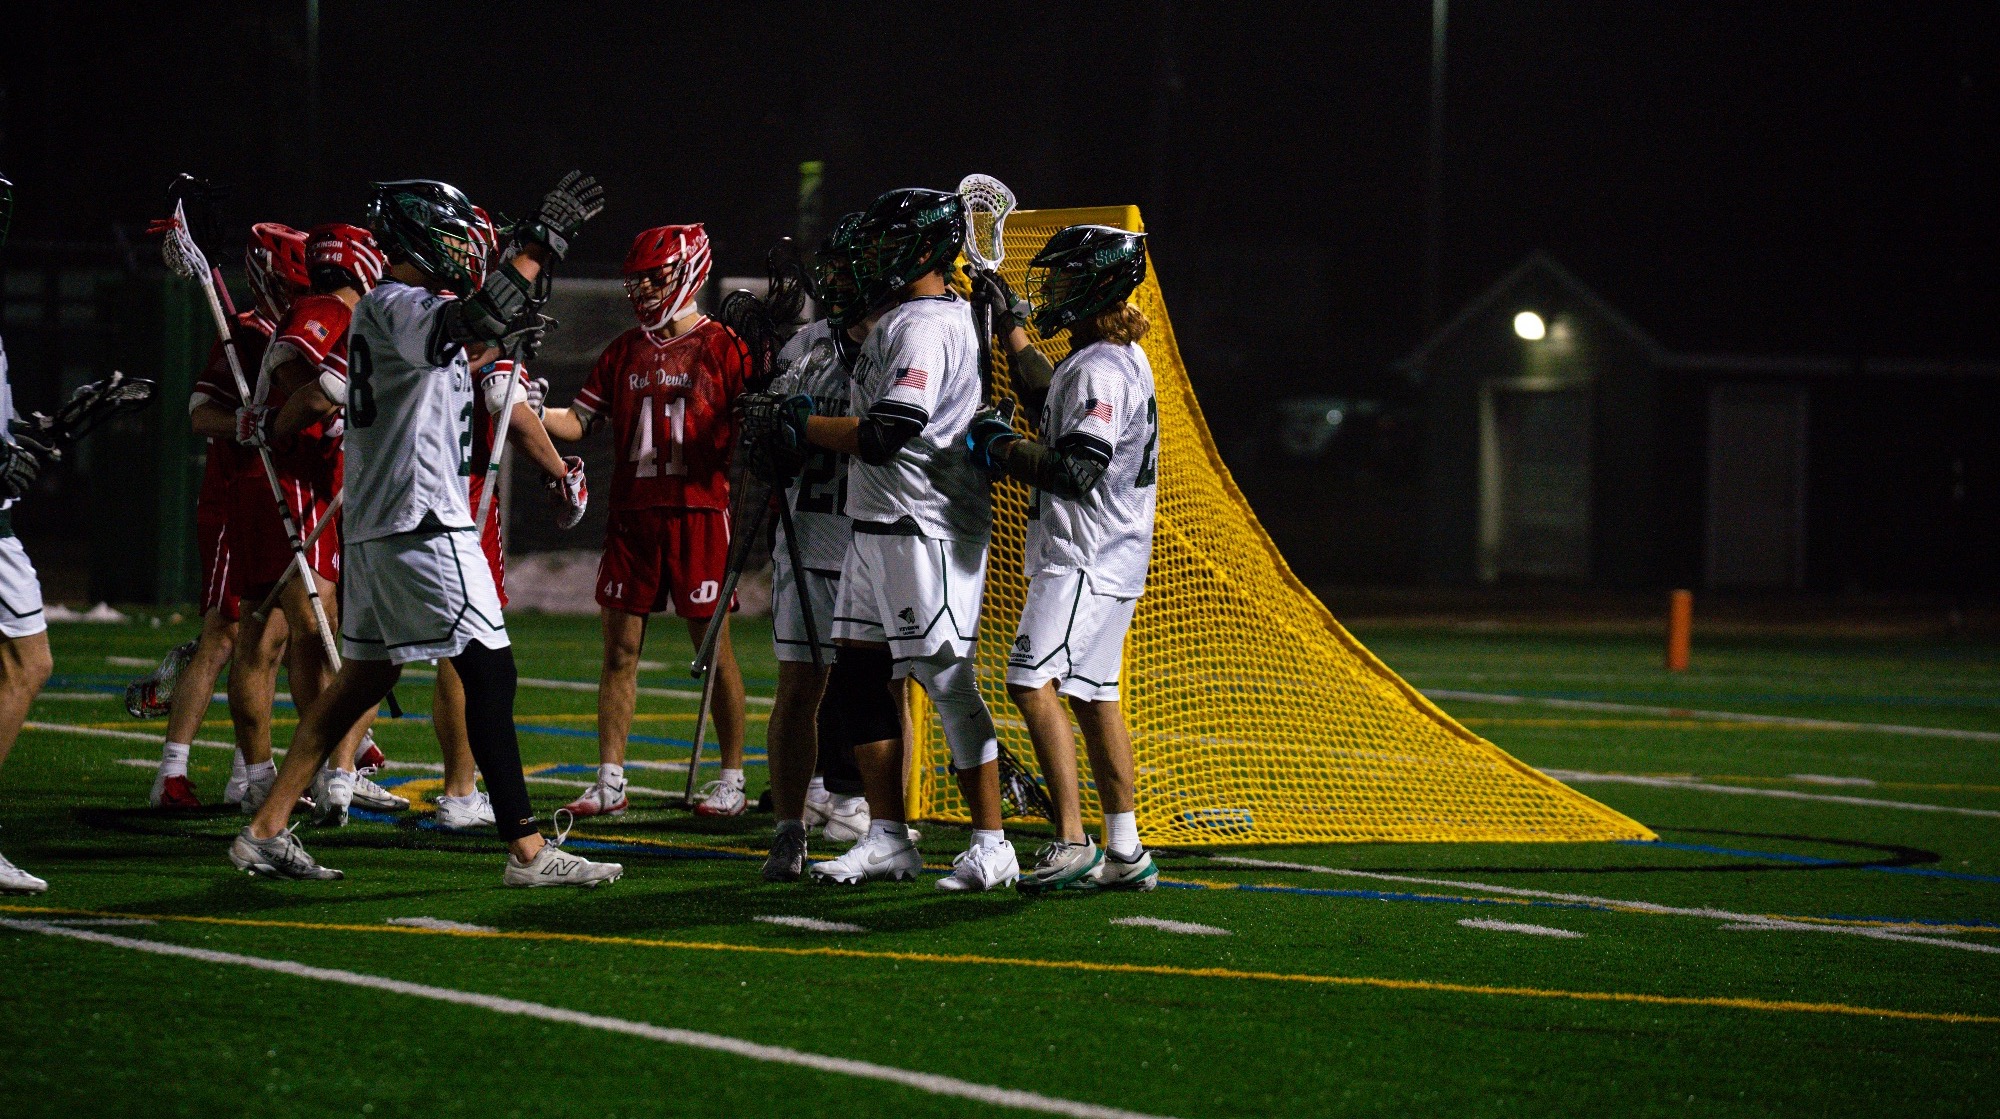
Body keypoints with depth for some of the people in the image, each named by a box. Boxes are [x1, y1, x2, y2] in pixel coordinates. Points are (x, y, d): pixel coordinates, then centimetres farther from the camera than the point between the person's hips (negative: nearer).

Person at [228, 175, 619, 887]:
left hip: (376, 526, 11)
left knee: (366, 675, 15)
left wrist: (493, 347, 27)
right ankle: (528, 852, -8)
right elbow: (461, 328, -33)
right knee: (489, 673, -8)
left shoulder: (381, 309, 18)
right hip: (420, 522, -11)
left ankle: (265, 833, 15)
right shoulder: (398, 305, -13)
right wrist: (539, 246, -30)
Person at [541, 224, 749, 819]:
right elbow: (580, 422, 12)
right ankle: (609, 782, 8)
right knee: (620, 647, 4)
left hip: (699, 512, -5)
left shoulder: (721, 346, -2)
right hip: (632, 513, 5)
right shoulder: (624, 352, 13)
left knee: (714, 647, -1)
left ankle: (733, 780, 8)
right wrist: (532, 412, -5)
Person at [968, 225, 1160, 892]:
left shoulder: (1099, 370, -17)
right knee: (1092, 694, 12)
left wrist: (1002, 449, -13)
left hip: (1085, 556, -11)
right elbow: (1056, 409, 36)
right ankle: (1125, 853, 14)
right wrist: (1011, 329, 39)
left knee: (1032, 681, -15)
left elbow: (1077, 471, -26)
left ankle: (1072, 843, -20)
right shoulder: (1123, 361, 17)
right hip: (1112, 560, 11)